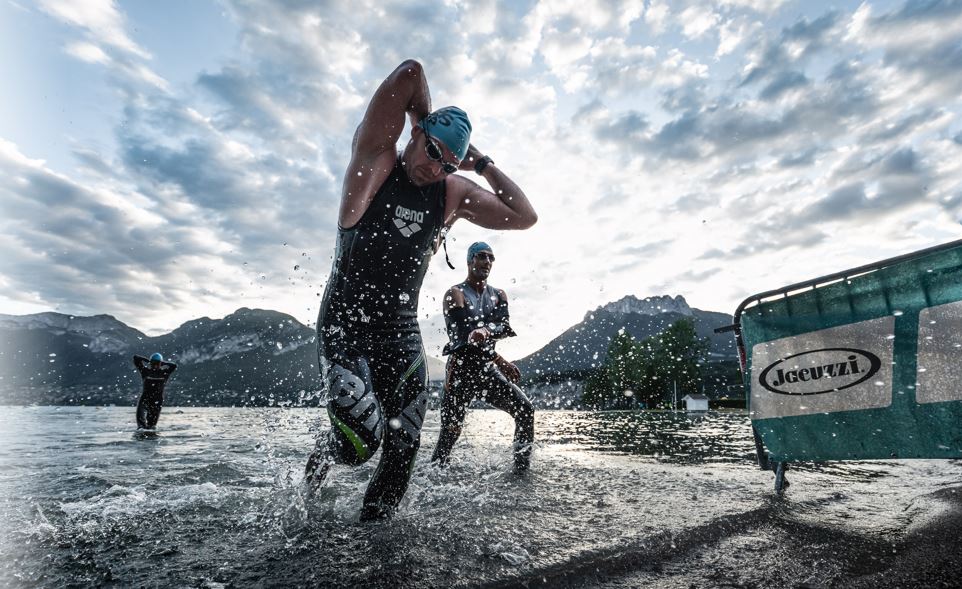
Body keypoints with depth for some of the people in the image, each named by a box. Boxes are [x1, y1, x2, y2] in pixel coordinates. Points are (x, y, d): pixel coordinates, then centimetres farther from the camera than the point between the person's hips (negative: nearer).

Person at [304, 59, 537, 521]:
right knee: (362, 442, -14)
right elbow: (409, 74, -15)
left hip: (401, 332, 4)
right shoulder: (375, 157, -6)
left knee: (402, 451, 2)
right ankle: (326, 452, 22)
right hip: (344, 327, -3)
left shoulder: (455, 193, 5)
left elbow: (524, 217, 1)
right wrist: (423, 119, 2)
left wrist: (483, 165, 1)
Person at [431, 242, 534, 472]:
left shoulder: (499, 296, 12)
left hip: (487, 369, 5)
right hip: (461, 371, -4)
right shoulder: (456, 294, -5)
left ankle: (522, 467, 2)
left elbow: (505, 327, -5)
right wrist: (500, 361, -21)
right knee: (450, 431, -2)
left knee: (525, 410, -8)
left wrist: (486, 330, -28)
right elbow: (461, 336, -16)